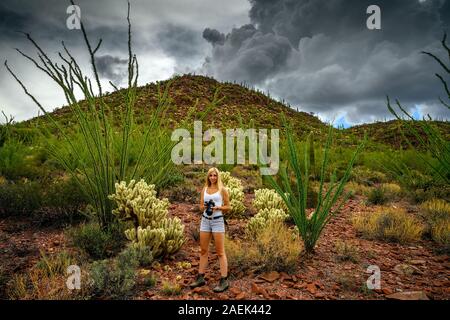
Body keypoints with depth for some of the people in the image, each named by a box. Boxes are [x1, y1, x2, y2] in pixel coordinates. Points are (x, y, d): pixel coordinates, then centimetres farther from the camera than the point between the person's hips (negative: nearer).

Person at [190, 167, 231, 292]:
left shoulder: (222, 189, -1)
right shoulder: (204, 190, 10)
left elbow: (228, 207, 0)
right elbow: (201, 206, 12)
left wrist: (217, 207, -17)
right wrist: (204, 207, -10)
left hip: (218, 221, -4)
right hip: (205, 221, 5)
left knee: (220, 252, -3)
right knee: (203, 250, 9)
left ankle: (224, 281, 2)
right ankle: (200, 278, 19)